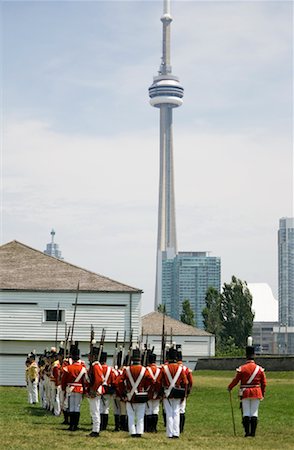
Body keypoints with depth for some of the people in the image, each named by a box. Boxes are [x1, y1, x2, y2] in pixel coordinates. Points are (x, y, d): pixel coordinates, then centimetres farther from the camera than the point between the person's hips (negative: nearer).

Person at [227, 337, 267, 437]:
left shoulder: (242, 368, -7)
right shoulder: (259, 369, 0)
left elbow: (236, 380, -2)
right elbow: (264, 383, 3)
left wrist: (229, 388, 15)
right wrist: (262, 393, 17)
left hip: (245, 393, -2)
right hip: (256, 393, 2)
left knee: (246, 413, 3)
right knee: (254, 413, 4)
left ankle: (247, 432, -1)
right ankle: (253, 432, 2)